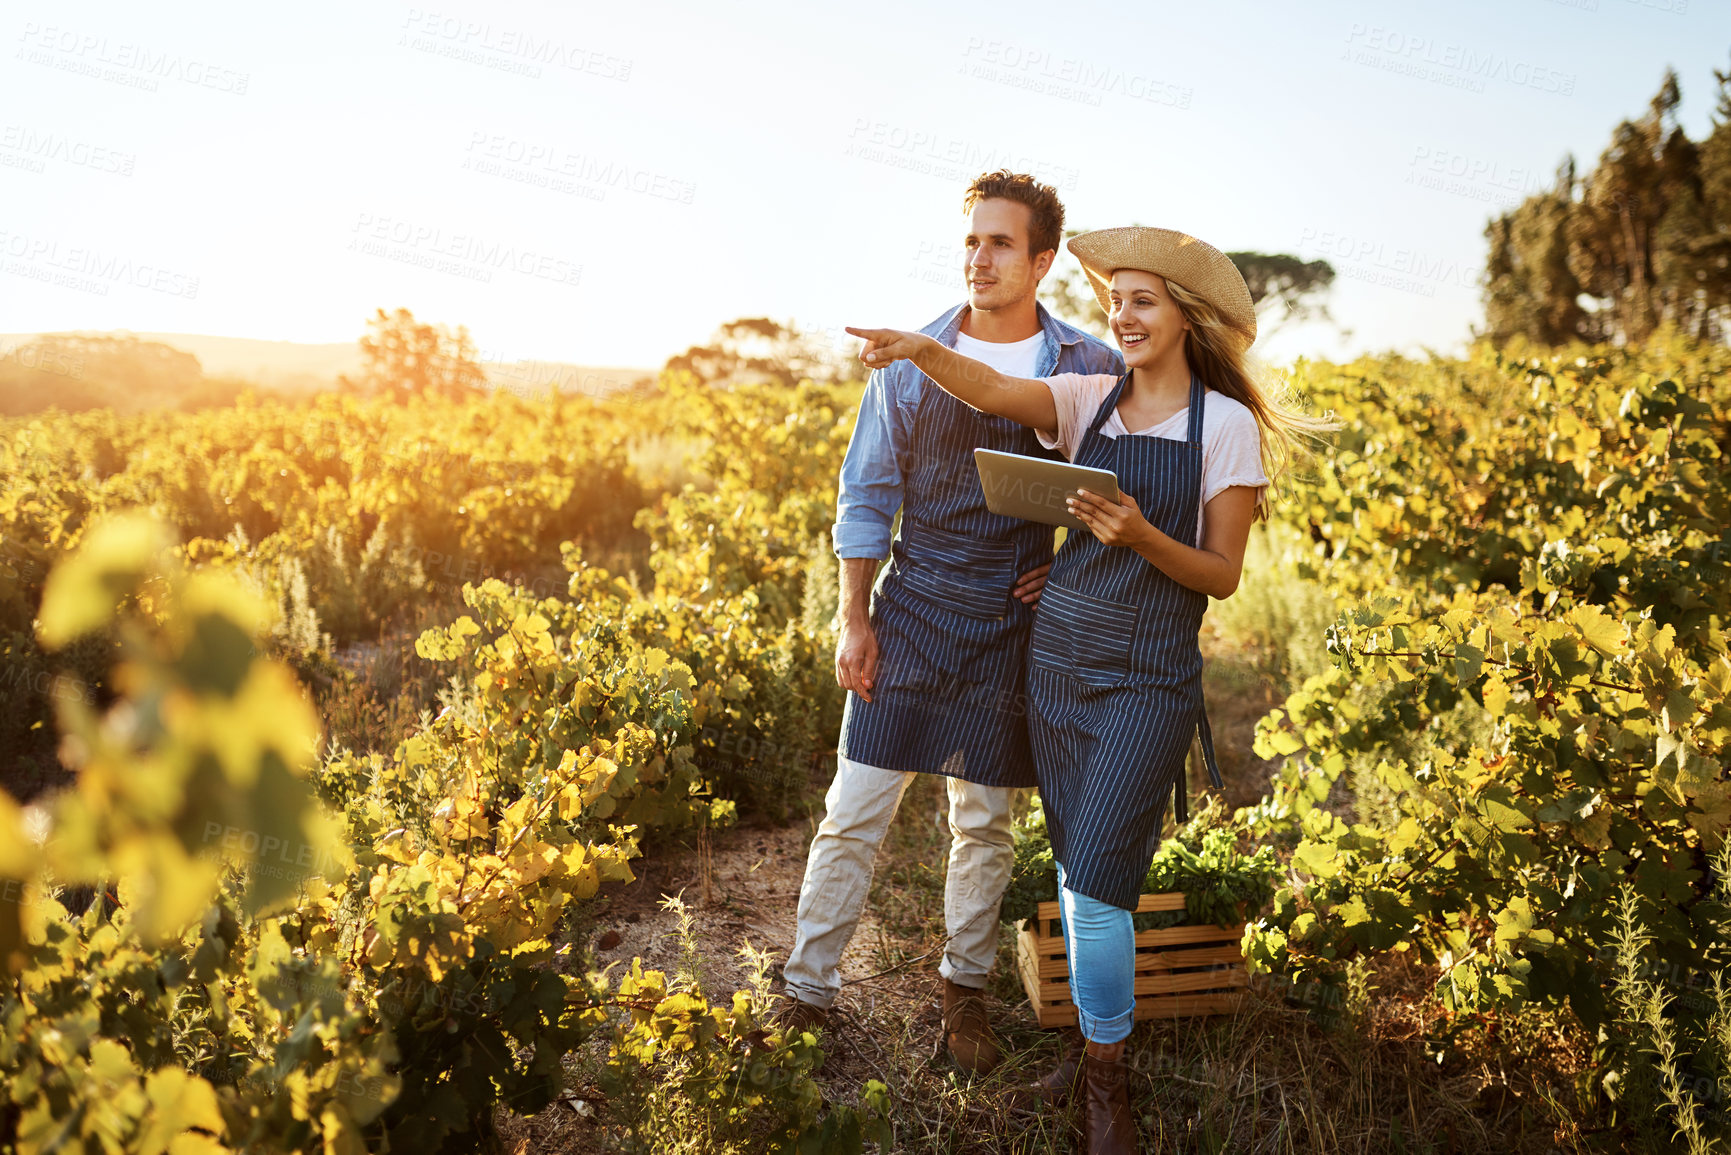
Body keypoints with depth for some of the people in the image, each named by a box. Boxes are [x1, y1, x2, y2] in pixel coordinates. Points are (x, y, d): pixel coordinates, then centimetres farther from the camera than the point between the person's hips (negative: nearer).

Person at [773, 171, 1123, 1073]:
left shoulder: (1092, 370, 1)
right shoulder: (911, 358, 1)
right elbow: (866, 494, 4)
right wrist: (853, 619, -1)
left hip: (1015, 621, 0)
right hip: (913, 610, 0)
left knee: (984, 821, 11)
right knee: (854, 811, 2)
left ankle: (965, 986, 30)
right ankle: (807, 993, 15)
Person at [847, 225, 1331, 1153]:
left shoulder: (1226, 424, -3)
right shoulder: (1088, 399, 5)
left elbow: (1223, 575, -4)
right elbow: (995, 390, -15)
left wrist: (1140, 535, -22)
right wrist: (922, 353, -35)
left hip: (1149, 676, -4)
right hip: (1058, 656, 4)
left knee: (1094, 879, -8)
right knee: (1075, 870, 12)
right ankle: (1095, 1043, 31)